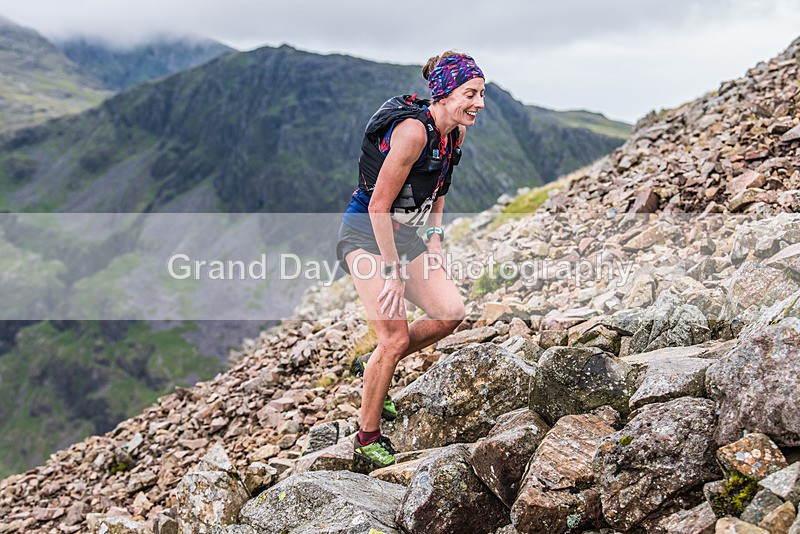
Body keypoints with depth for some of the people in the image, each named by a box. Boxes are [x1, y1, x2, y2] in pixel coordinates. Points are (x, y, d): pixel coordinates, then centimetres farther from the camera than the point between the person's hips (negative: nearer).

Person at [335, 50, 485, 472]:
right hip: (366, 231, -8)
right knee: (395, 337, -15)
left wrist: (434, 240, 9)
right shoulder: (414, 129, -24)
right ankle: (366, 444, -1)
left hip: (403, 232, 8)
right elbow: (378, 205, -24)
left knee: (450, 313, -4)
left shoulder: (454, 133, 4)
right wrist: (393, 272, -21)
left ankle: (373, 367, 18)